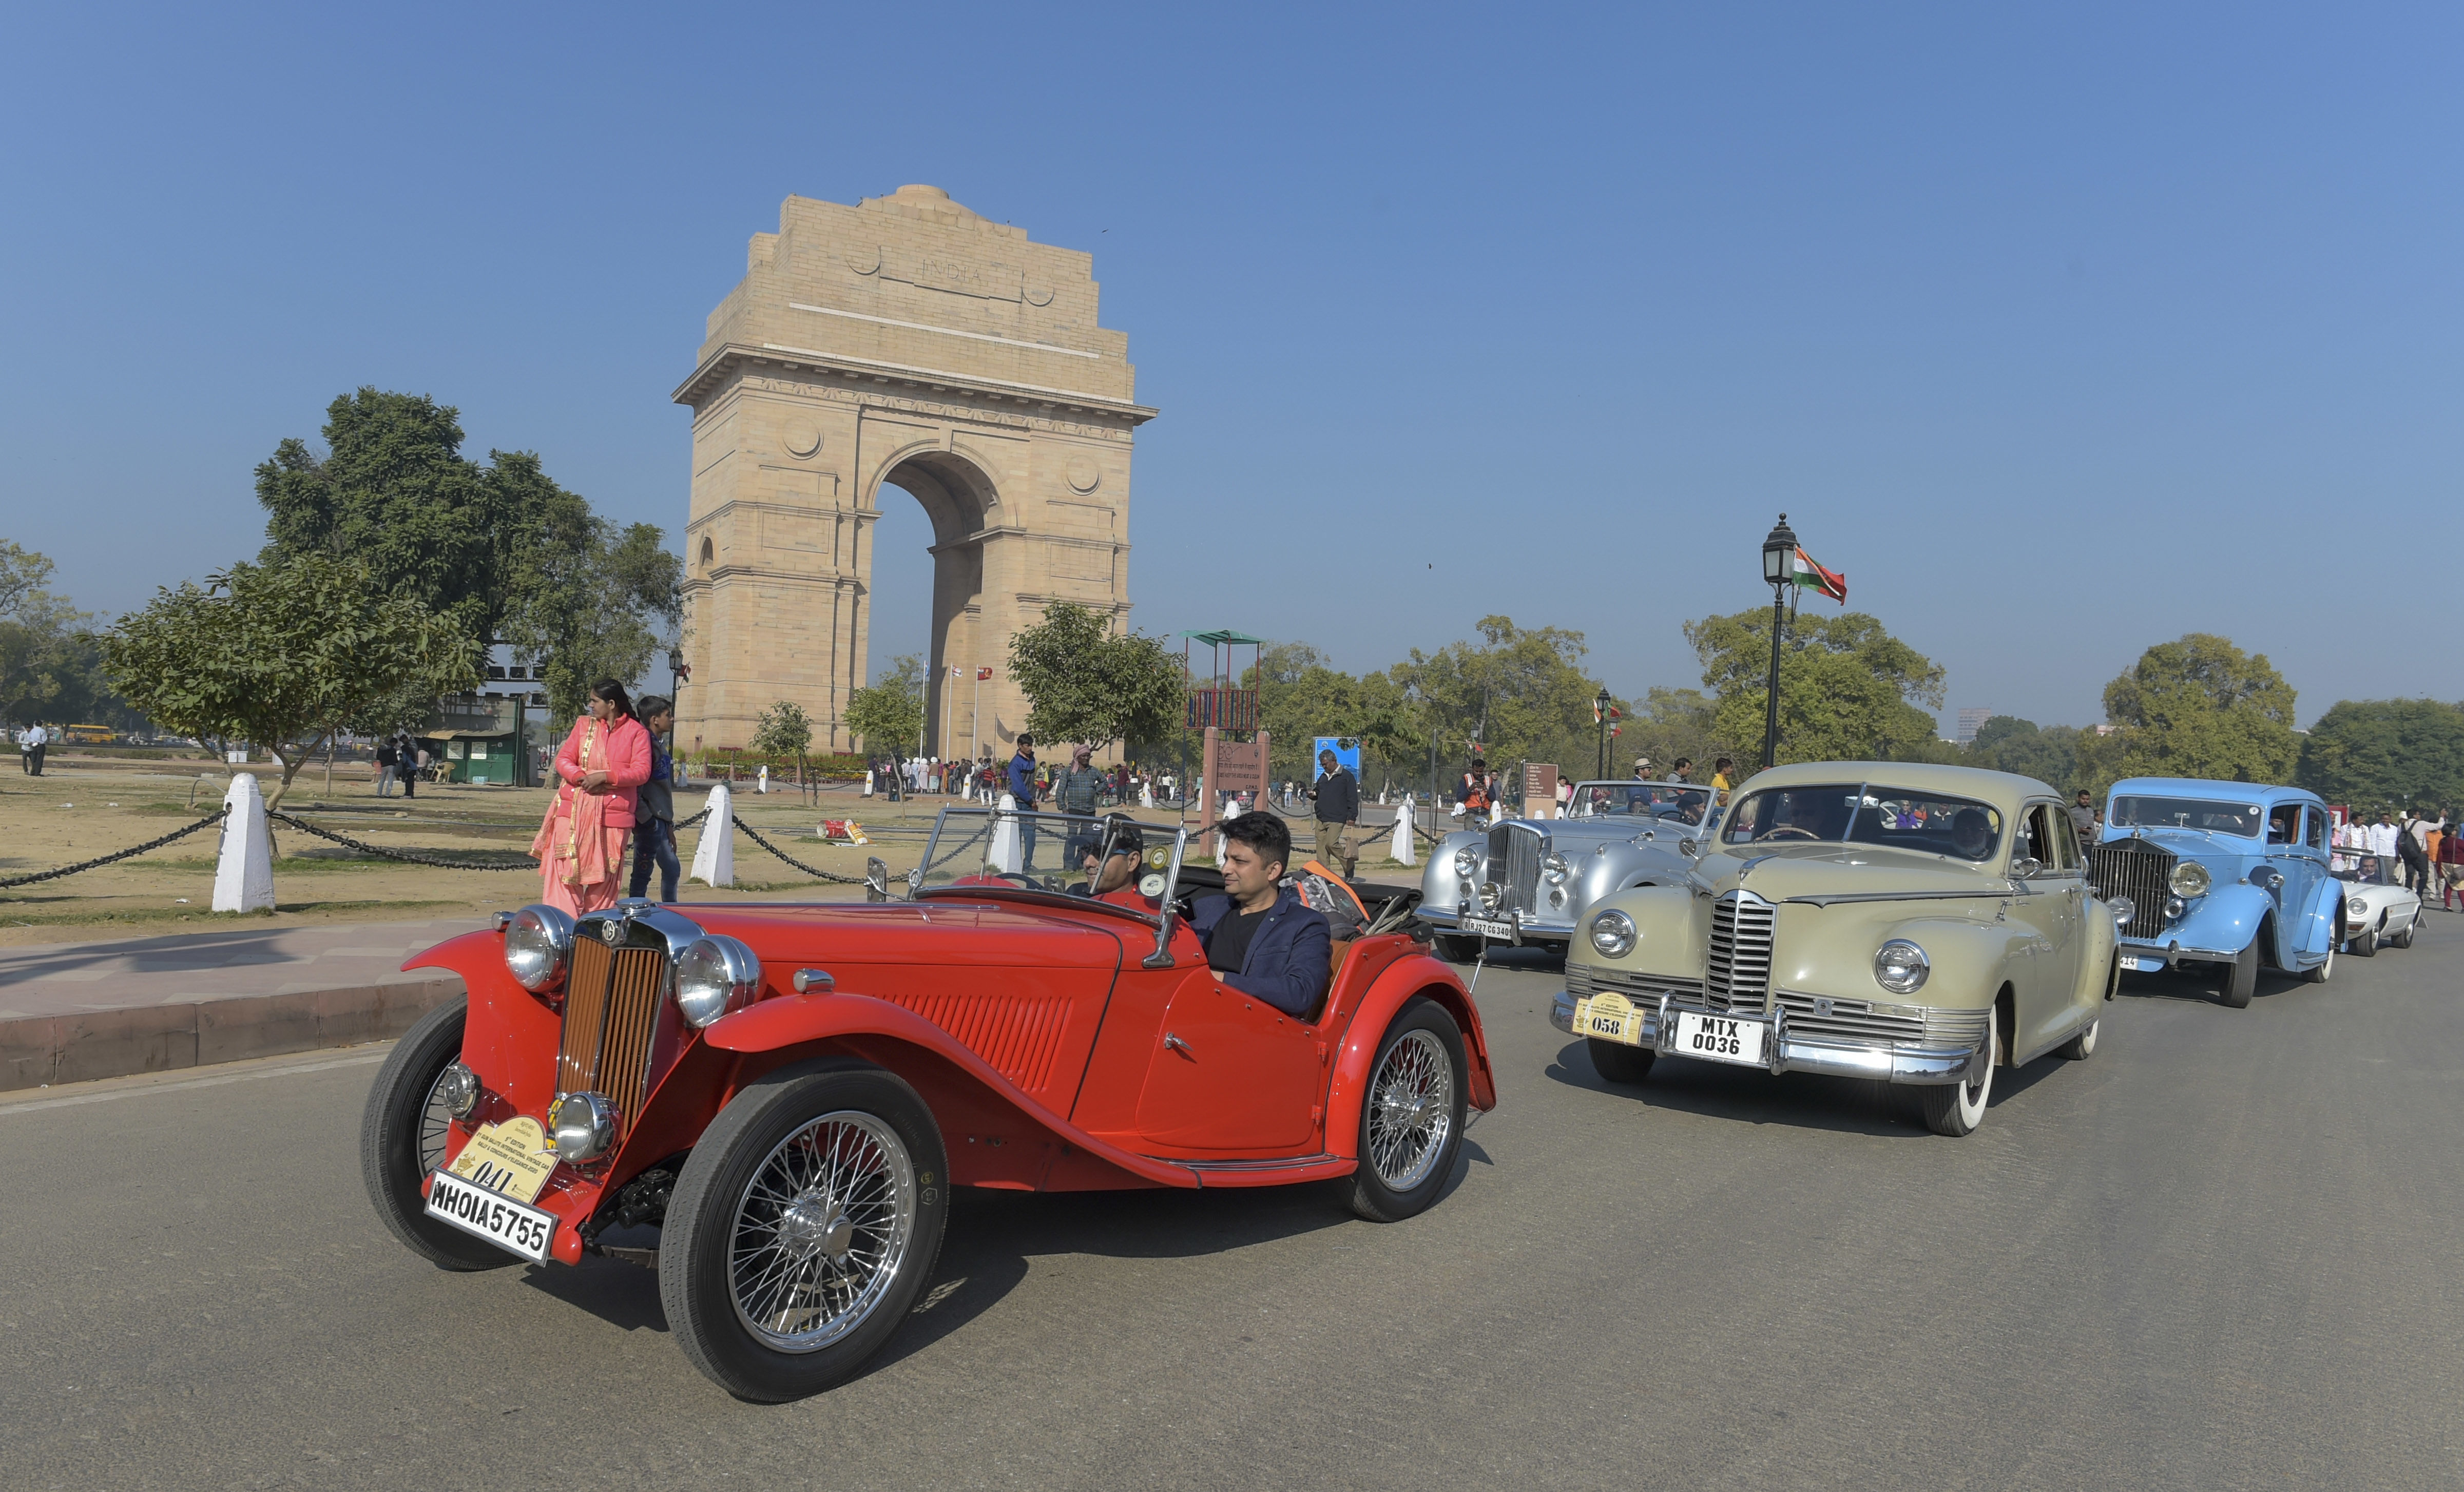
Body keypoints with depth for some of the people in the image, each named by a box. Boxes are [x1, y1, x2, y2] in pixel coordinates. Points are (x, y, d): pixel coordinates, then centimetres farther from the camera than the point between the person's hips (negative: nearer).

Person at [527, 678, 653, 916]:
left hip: (613, 813, -2)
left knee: (604, 874, 2)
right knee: (564, 867, -4)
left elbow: (642, 772, -7)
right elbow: (563, 760, 8)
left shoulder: (637, 733, 3)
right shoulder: (584, 724, 13)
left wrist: (604, 777, -18)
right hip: (574, 809, 2)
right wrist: (582, 778, -12)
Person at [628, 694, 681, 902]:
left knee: (672, 868, 15)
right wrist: (646, 818, -20)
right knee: (643, 872, -4)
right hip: (650, 823, -10)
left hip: (661, 821, 10)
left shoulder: (660, 745, 17)